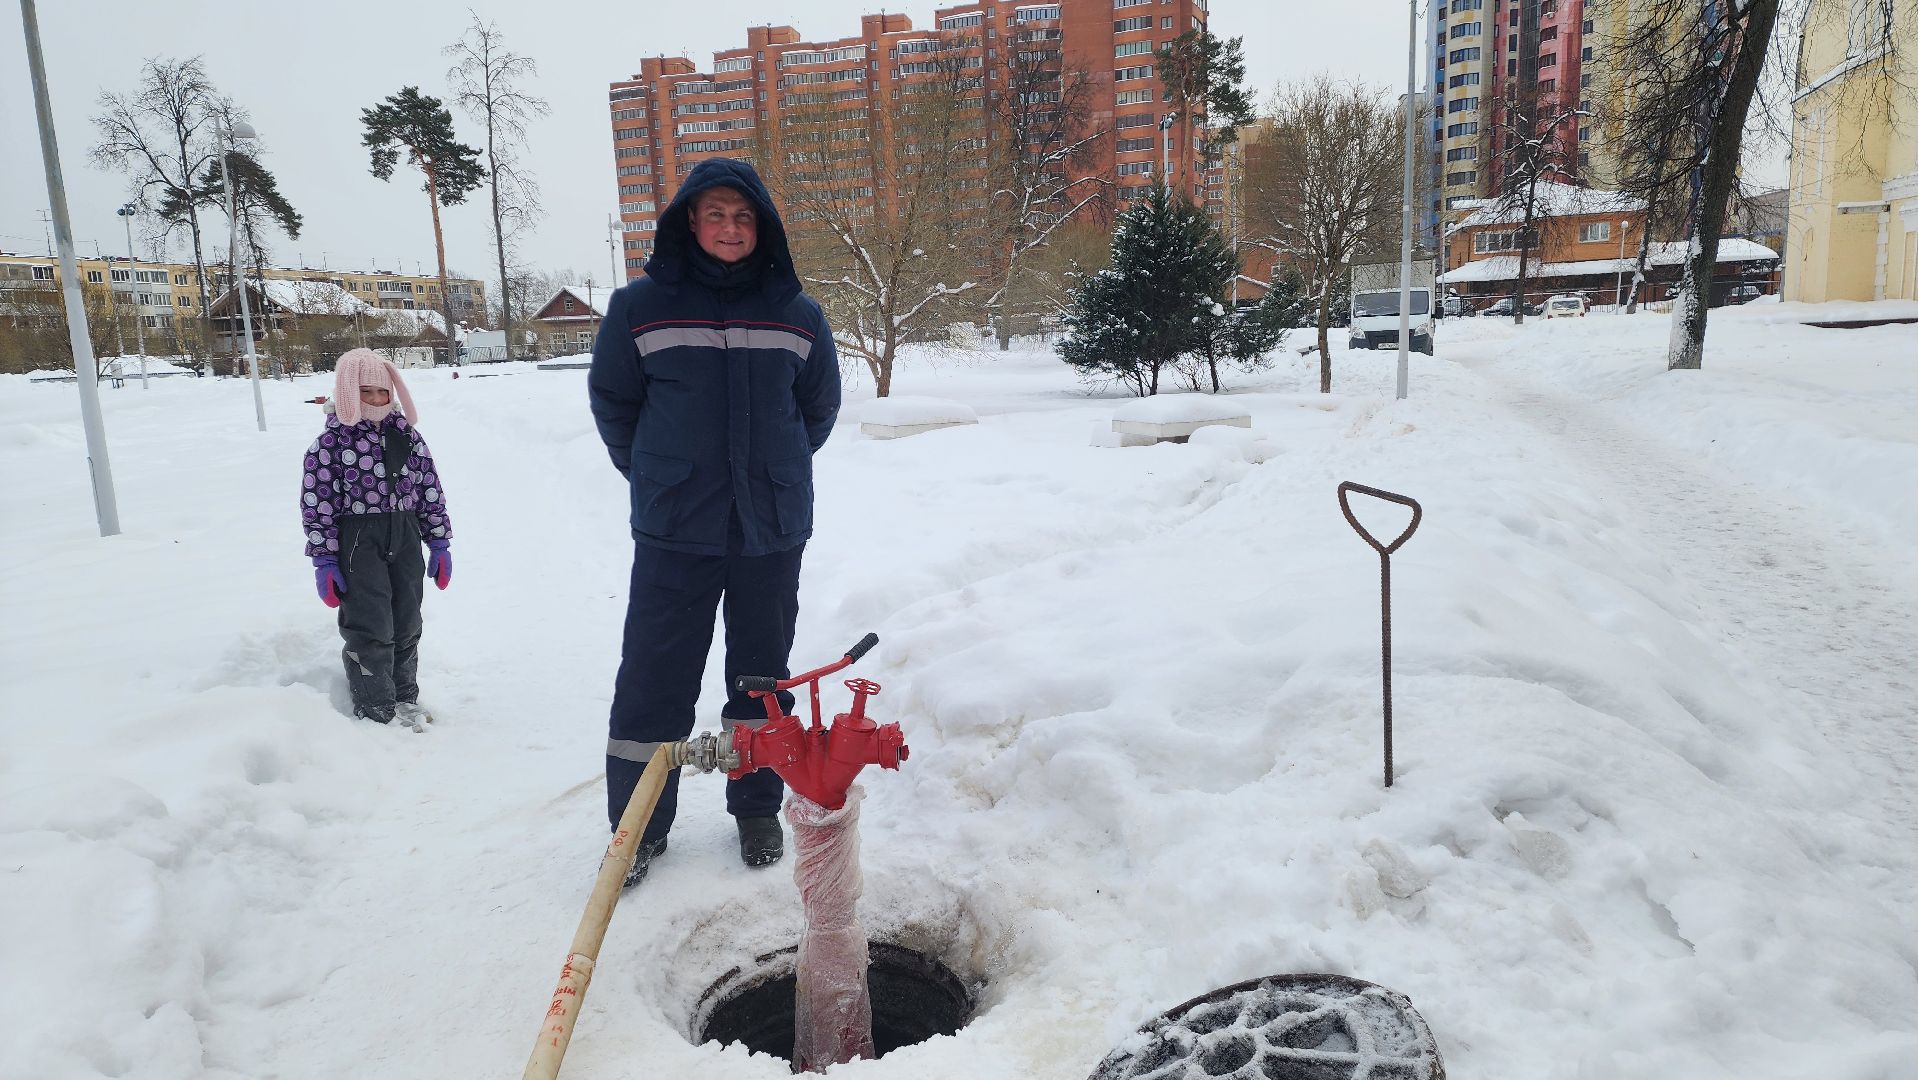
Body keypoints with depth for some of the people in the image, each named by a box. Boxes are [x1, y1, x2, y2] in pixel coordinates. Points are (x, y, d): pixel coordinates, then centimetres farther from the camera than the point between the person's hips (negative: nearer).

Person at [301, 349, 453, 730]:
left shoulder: (407, 435, 4)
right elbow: (316, 503, -8)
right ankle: (375, 710, 12)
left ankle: (404, 698, 30)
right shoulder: (331, 443, -8)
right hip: (358, 542, -5)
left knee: (407, 623, 14)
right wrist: (324, 561, -10)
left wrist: (439, 543, 6)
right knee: (370, 629, -1)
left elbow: (431, 489, 8)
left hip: (405, 538, 5)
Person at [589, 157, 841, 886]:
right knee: (653, 680, 2)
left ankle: (758, 810, 29)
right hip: (672, 533, -1)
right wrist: (653, 476, 11)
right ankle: (638, 825, 19)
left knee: (762, 674, 12)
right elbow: (611, 400, 7)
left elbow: (819, 408, 14)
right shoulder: (640, 307, -4)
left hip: (772, 531, 2)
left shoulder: (797, 316, 1)